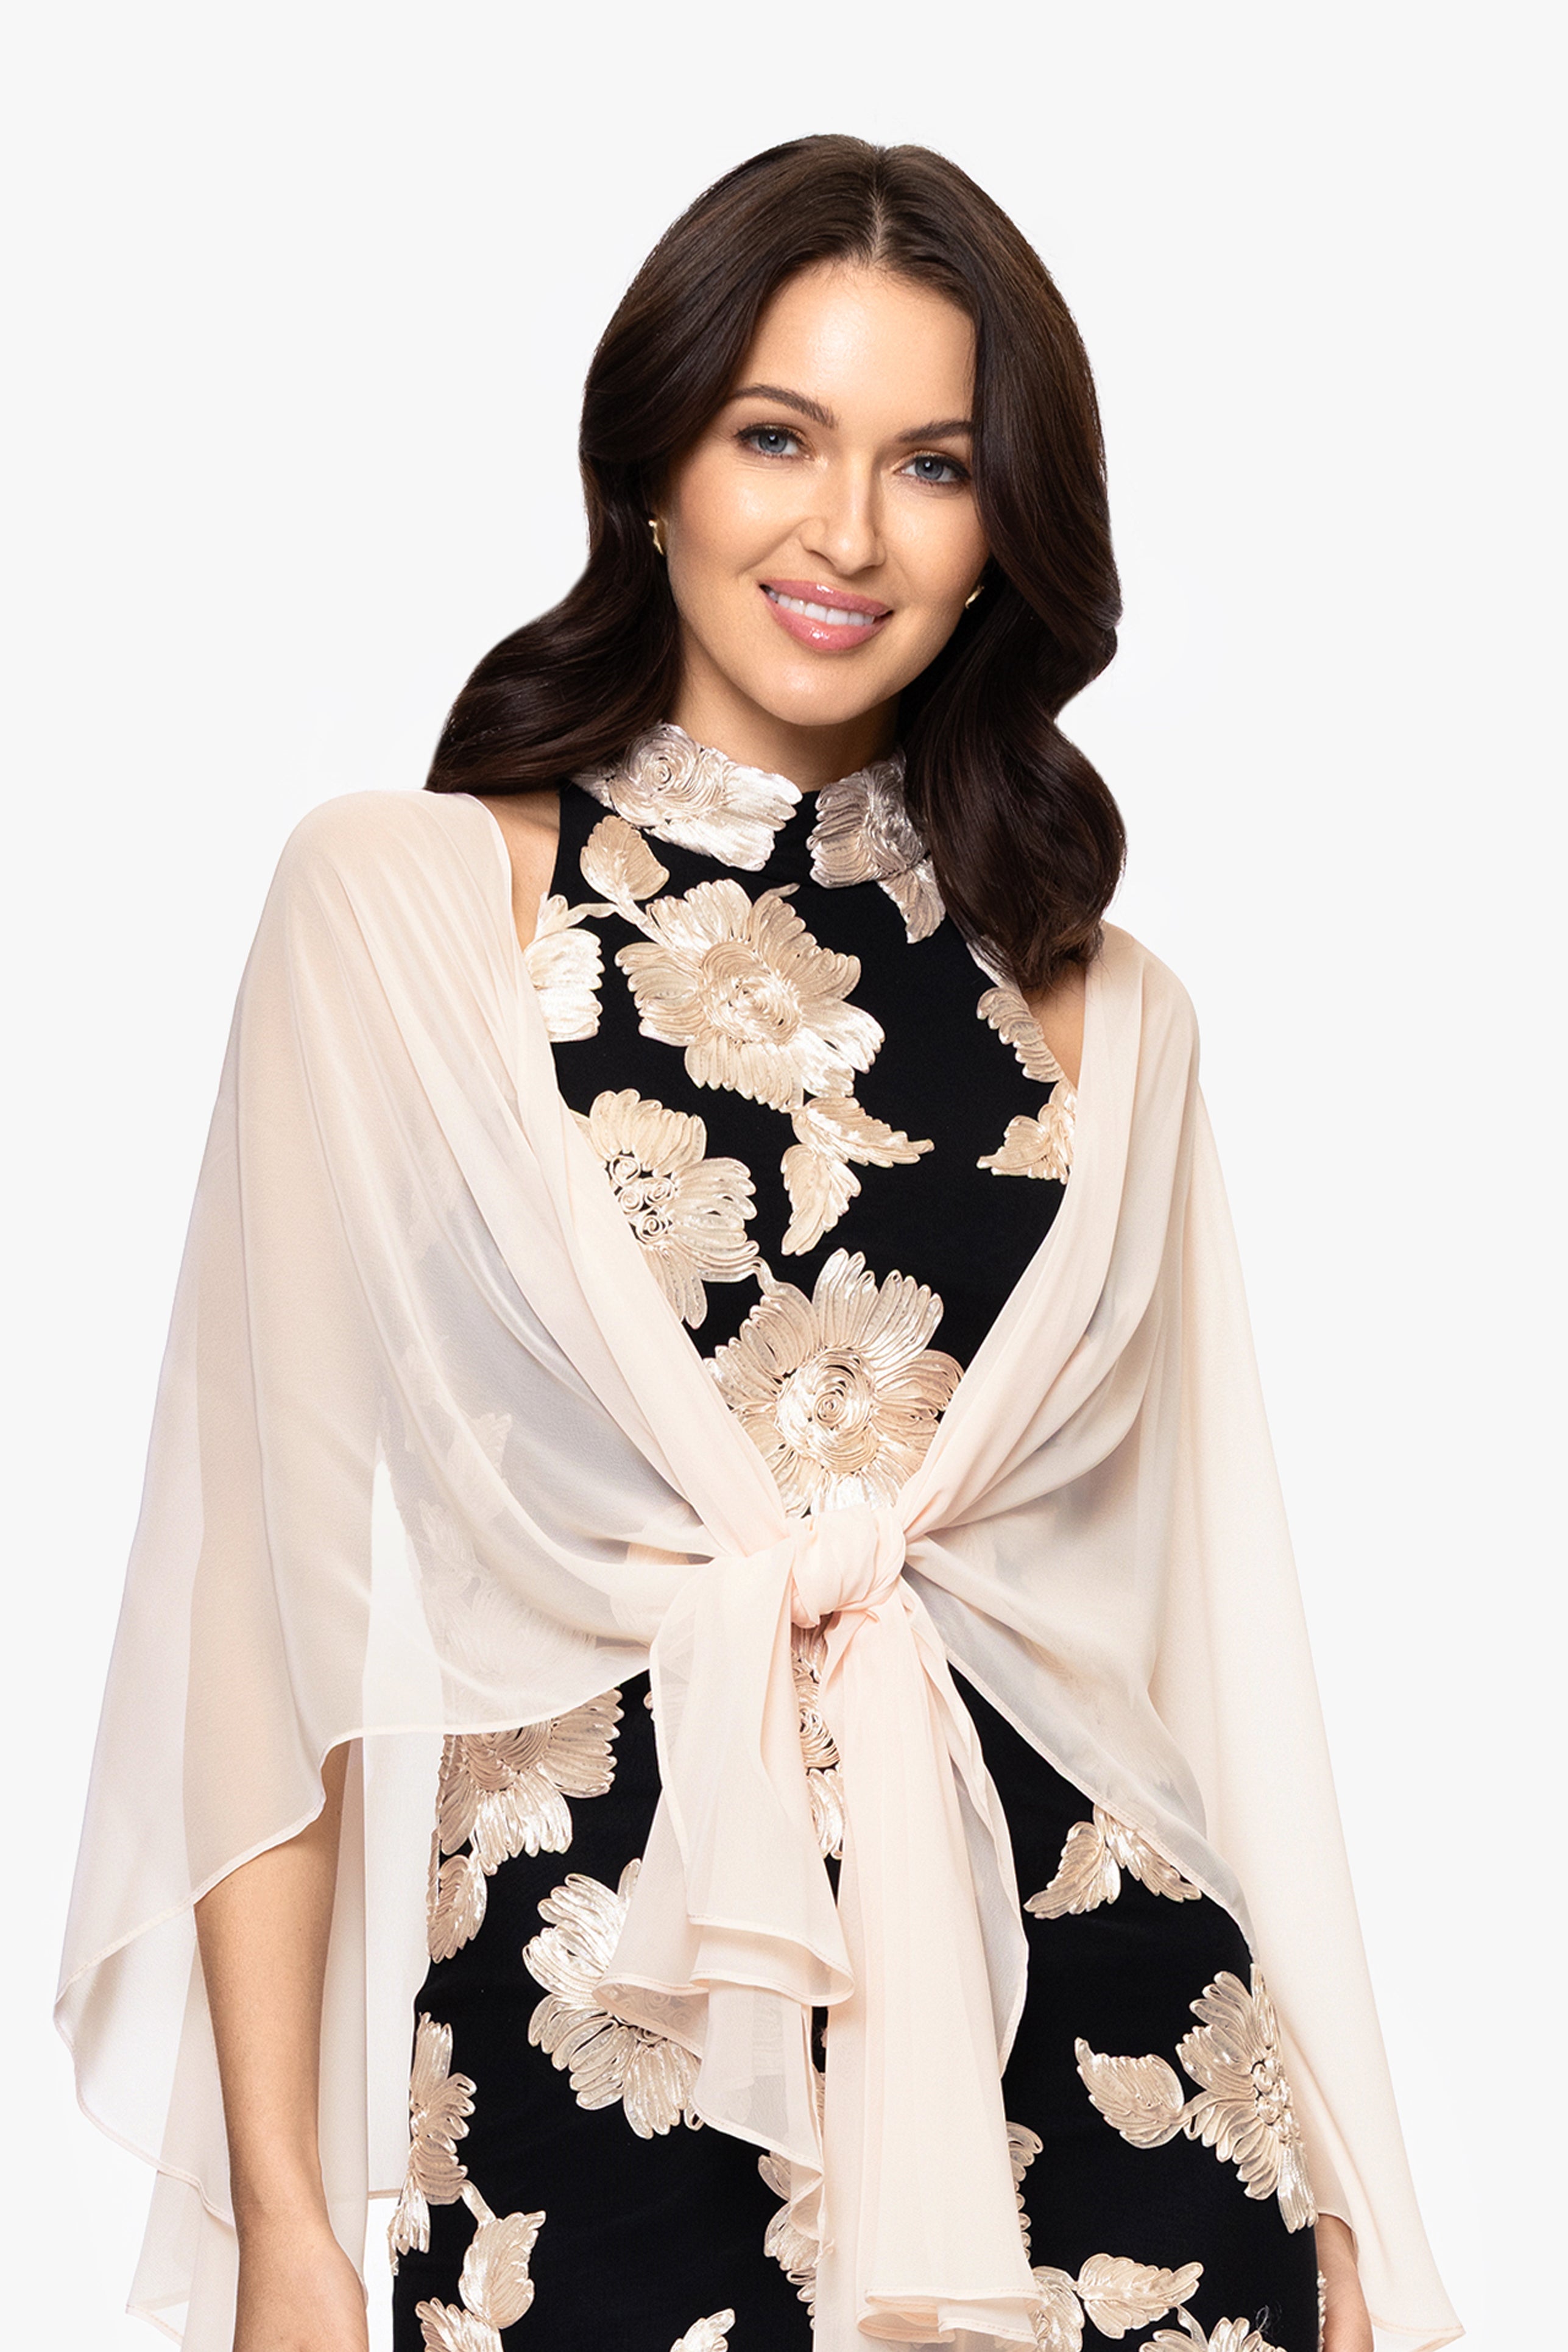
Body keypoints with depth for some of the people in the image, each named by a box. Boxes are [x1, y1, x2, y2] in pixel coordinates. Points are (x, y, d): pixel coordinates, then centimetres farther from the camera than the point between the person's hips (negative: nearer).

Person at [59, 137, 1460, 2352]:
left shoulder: (1109, 1018, 8)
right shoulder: (397, 903, -1)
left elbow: (1219, 1630, 9)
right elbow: (272, 1584, -3)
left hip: (1086, 2027, 2)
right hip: (578, 2062, -2)